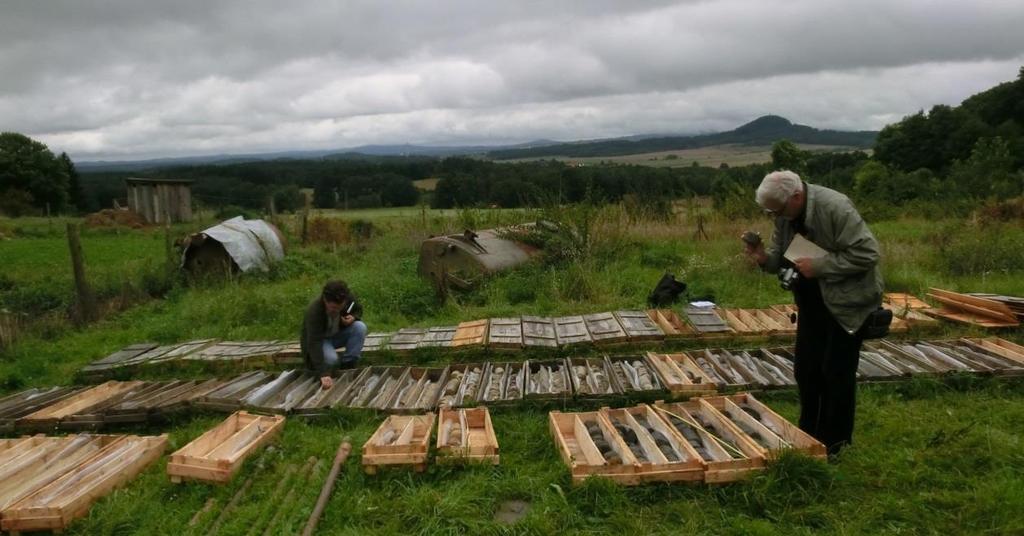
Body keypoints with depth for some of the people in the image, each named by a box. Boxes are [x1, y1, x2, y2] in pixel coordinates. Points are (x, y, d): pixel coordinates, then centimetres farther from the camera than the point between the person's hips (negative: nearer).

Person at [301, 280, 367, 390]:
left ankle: (347, 365, -11)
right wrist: (323, 373, -50)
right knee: (330, 359, -36)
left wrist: (353, 317, -24)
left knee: (360, 327, -25)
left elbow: (358, 310, 2)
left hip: (338, 334, 5)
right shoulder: (313, 311, -37)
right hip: (320, 339, -5)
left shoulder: (349, 297, -23)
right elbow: (314, 343, -42)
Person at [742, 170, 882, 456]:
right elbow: (782, 258, 7)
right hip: (812, 300, 7)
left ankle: (834, 444, 15)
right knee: (806, 369, 11)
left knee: (837, 373, 0)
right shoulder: (785, 214, -2)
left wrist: (818, 266, -27)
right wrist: (764, 258, -15)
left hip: (845, 300, -7)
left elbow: (866, 254, -26)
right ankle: (809, 435, 28)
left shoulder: (835, 207, -24)